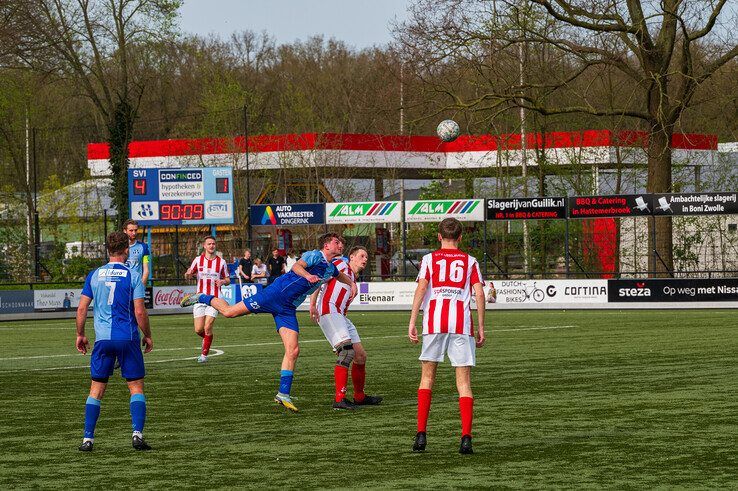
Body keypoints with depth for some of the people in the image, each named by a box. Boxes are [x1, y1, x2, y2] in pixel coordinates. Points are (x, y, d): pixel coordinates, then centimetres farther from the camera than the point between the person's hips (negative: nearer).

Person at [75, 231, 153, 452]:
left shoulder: (94, 275, 5)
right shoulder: (132, 276, -4)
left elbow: (81, 308, 5)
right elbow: (140, 311, -7)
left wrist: (80, 334, 17)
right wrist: (147, 335, 6)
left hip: (102, 339, 2)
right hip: (128, 338, -2)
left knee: (96, 390, 9)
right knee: (136, 387, 5)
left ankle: (88, 438, 4)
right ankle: (138, 433, -9)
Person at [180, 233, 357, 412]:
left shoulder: (330, 269, 21)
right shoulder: (315, 255, -4)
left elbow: (342, 276, 45)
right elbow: (296, 266, -23)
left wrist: (352, 284, 26)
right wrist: (307, 275, -43)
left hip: (287, 309, 7)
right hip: (278, 293, -7)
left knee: (293, 351, -6)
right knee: (229, 311, -8)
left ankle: (283, 394, -4)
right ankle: (202, 298, 20)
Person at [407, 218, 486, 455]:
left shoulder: (429, 259, 11)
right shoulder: (470, 261, 13)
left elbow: (421, 288, -2)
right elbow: (479, 294, 4)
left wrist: (412, 323, -4)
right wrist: (481, 328, 8)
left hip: (434, 322, 0)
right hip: (462, 324, 0)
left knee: (427, 376, 11)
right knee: (464, 381, 2)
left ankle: (421, 434, 4)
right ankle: (466, 438, -8)